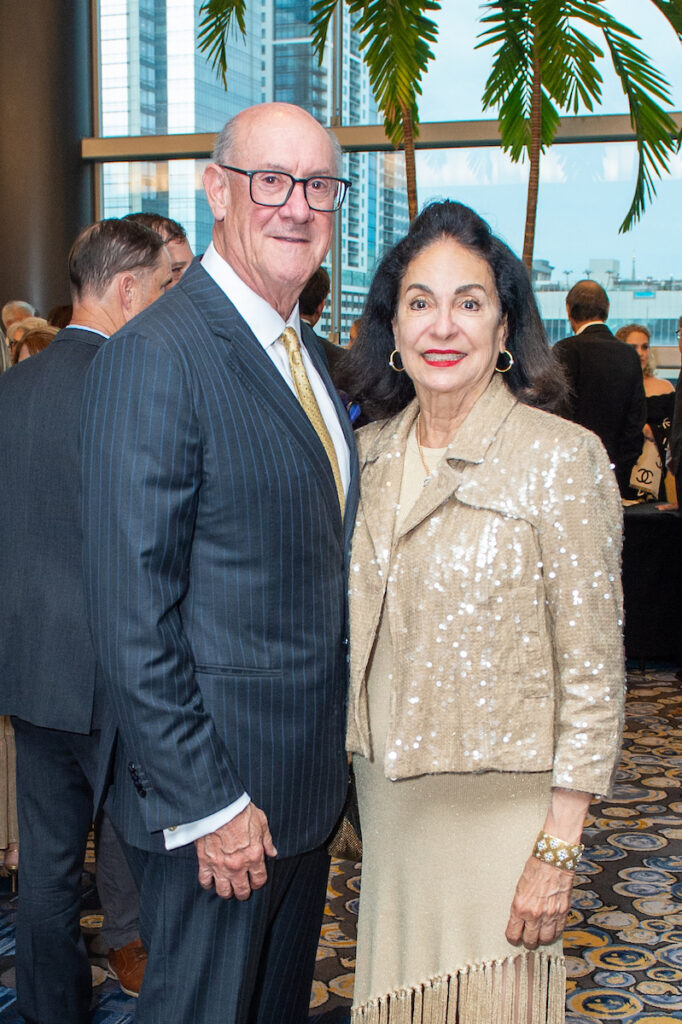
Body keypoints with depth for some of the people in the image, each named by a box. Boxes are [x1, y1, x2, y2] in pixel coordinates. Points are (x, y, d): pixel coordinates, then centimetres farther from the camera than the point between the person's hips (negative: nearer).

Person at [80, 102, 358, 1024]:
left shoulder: (308, 352, 10)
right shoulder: (156, 358, -20)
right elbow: (131, 621, -22)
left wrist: (335, 753, 12)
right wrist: (206, 803, -20)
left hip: (308, 776, 8)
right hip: (217, 791, -8)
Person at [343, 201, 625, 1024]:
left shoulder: (563, 458, -13)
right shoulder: (372, 450, 3)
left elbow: (593, 677, -12)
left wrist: (557, 852, -13)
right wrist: (361, 762, 11)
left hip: (499, 806, -5)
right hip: (386, 797, 5)